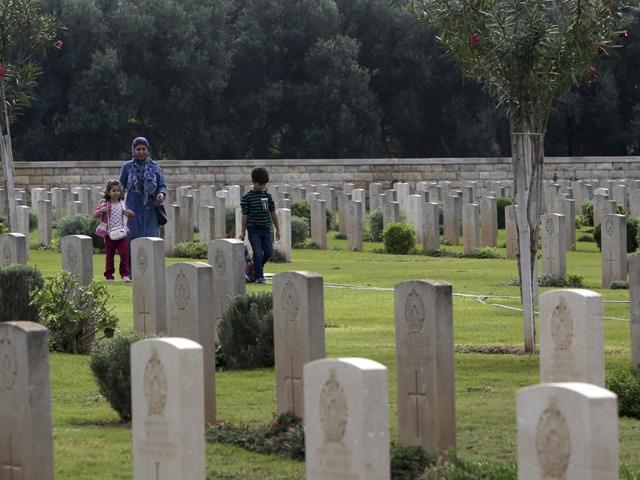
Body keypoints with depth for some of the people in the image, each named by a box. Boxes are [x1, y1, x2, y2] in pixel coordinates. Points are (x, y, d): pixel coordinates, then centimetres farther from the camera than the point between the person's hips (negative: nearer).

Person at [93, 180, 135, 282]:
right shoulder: (105, 205, -2)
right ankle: (109, 276, 13)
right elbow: (95, 215, -3)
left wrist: (131, 213, 0)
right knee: (110, 255, 5)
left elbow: (129, 216, 23)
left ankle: (125, 274, -3)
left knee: (124, 253, -9)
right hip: (109, 234, -2)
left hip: (121, 234, 2)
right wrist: (100, 211, -22)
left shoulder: (122, 205, 9)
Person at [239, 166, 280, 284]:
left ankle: (258, 267, 29)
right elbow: (245, 215, -3)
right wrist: (243, 232, -1)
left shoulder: (267, 195, 7)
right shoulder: (247, 197, -5)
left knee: (269, 252, 4)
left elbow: (272, 212, 12)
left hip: (265, 229, 4)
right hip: (253, 229, -4)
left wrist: (277, 229, 11)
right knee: (258, 253, -7)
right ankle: (259, 276, -1)